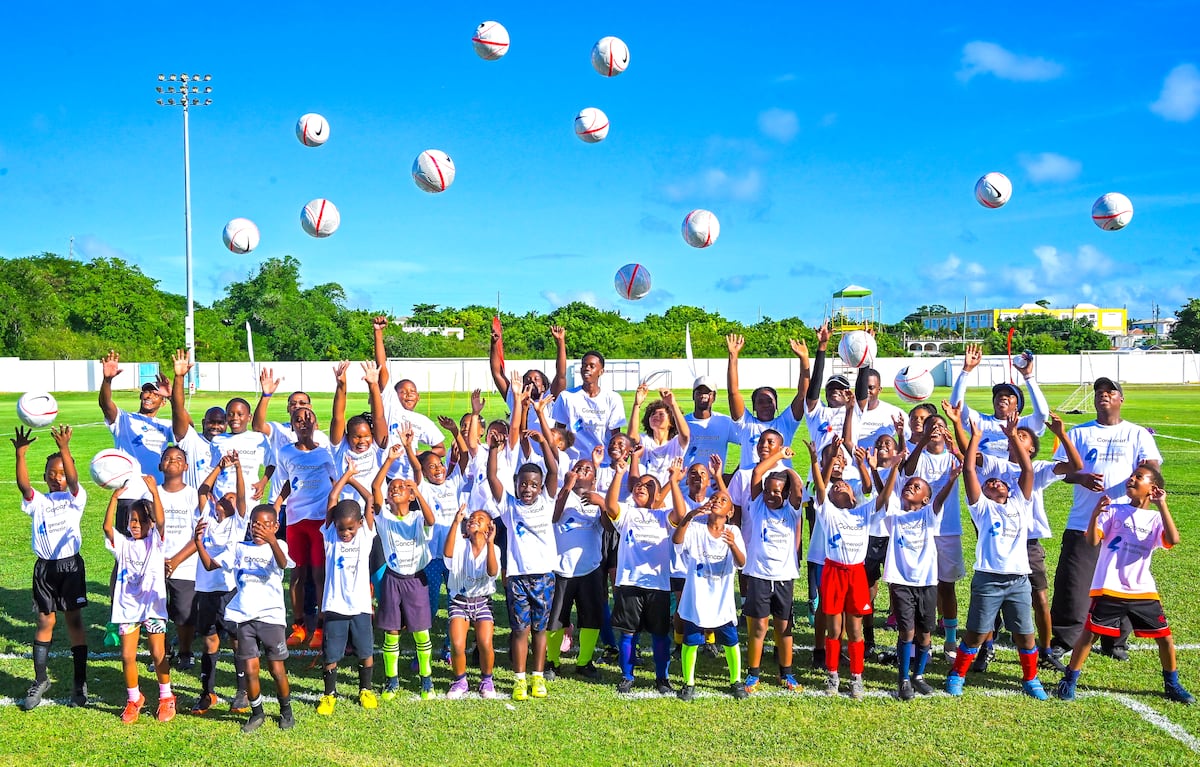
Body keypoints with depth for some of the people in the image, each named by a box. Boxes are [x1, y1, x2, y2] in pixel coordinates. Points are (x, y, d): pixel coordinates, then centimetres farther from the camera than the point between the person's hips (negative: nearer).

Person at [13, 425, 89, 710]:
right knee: (45, 622, 8)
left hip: (71, 565, -2)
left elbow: (73, 480, -20)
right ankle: (40, 680, 19)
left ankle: (80, 682, 9)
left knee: (74, 621, 2)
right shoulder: (37, 502, 4)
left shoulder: (75, 498, 0)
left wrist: (64, 449, -35)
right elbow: (23, 485, -15)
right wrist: (21, 454, -31)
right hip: (44, 567, 2)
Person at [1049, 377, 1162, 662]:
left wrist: (1147, 470, -31)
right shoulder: (1079, 433, 10)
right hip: (1083, 522, 0)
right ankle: (1063, 639, 7)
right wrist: (1081, 478, -18)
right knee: (1072, 581, -3)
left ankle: (1115, 642, 21)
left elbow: (1153, 465, -6)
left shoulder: (1137, 434, 8)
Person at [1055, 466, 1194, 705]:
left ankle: (1172, 685, 27)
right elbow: (1092, 541, -10)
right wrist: (1095, 514, -27)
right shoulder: (1113, 511, 1)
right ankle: (1069, 680, 9)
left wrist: (1161, 505, -17)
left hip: (1143, 591, 2)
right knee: (1090, 632, -4)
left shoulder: (1156, 518, 4)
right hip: (1109, 589, -2)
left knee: (1164, 637, 7)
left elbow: (1173, 540, -17)